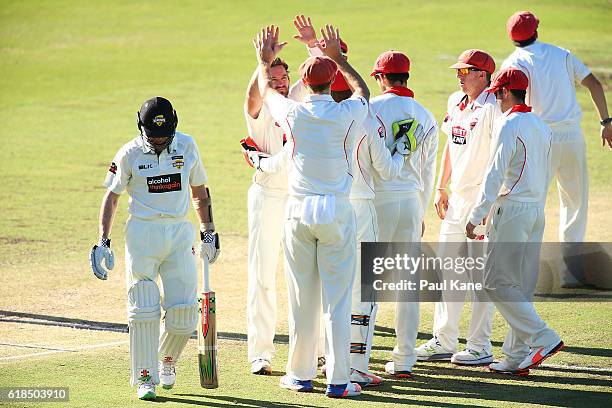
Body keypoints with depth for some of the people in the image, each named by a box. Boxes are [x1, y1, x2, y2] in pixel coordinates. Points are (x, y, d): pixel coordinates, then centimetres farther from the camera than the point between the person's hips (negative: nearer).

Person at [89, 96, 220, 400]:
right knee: (143, 311, -5)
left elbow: (199, 190, 16)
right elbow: (111, 196, 1)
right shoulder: (129, 153, -4)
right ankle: (145, 378, 5)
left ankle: (167, 360, 26)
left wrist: (208, 231, 13)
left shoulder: (186, 146, 4)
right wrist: (103, 242, -7)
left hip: (180, 233, 2)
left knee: (184, 311, -2)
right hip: (142, 235, -2)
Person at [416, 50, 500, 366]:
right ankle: (444, 341, 18)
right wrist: (441, 187, 19)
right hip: (457, 197, 9)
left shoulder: (492, 108, -15)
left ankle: (480, 347, 3)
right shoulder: (455, 102, 11)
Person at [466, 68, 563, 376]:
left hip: (511, 209, -8)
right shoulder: (541, 126, 14)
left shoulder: (509, 125, -11)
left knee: (497, 282, -5)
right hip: (537, 211, 8)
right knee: (522, 285, 10)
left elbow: (495, 175, -16)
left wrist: (476, 216, -15)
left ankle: (543, 338, -14)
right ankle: (517, 356, 10)